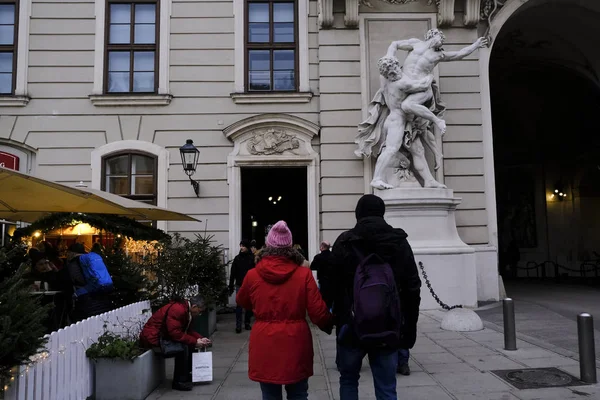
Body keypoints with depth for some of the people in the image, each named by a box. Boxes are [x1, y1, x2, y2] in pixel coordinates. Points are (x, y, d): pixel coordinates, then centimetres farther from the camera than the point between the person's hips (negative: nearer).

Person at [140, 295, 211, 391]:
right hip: (153, 337, -10)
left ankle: (188, 374, 17)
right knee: (182, 346, -25)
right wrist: (195, 342, -23)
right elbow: (175, 333, -31)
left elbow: (187, 330, 11)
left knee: (190, 343, 7)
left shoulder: (186, 309, 5)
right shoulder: (178, 310, -27)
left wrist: (200, 338, -2)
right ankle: (179, 381, -13)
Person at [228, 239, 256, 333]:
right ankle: (238, 326, 3)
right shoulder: (237, 258, 2)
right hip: (240, 286, 1)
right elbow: (233, 273, 3)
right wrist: (231, 287, 1)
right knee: (239, 306, -1)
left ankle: (247, 323, 23)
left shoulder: (253, 258, -5)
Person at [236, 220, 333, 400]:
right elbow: (318, 312, -7)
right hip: (295, 343, 0)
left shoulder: (253, 274, -5)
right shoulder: (304, 274, -9)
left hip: (265, 345, 1)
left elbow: (242, 302, 15)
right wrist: (329, 325, 14)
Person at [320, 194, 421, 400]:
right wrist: (410, 326, 9)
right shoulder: (400, 242, 1)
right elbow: (413, 289, 2)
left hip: (351, 326, -1)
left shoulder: (345, 242, -6)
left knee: (348, 380, 19)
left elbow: (330, 285, -6)